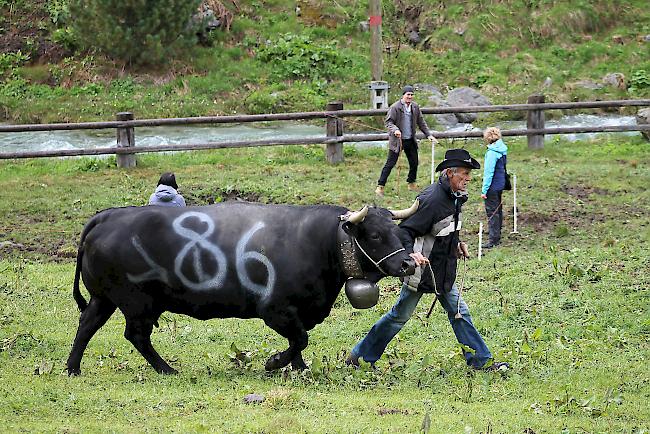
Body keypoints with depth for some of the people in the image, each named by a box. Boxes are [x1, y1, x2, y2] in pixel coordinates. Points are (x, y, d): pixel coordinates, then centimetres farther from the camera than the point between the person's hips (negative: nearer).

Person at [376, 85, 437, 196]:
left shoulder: (415, 107, 5)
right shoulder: (395, 107, -12)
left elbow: (421, 123, 14)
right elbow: (388, 122, -13)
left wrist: (429, 135, 7)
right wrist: (395, 130, -32)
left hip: (410, 140, 6)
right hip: (397, 140, -6)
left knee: (414, 162, 11)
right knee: (390, 163, -6)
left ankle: (411, 184, 30)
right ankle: (380, 186, -2)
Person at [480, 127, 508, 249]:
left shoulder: (492, 152, -19)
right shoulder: (503, 150, 7)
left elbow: (489, 172, -20)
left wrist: (484, 190, -17)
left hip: (493, 186, -9)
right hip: (500, 184, 9)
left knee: (492, 212, -5)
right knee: (498, 211, 17)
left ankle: (493, 240, -6)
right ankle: (497, 236, 28)